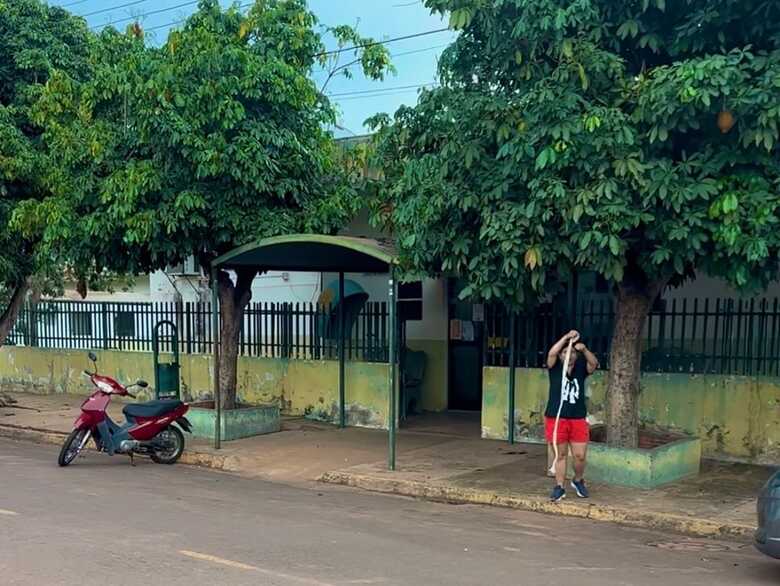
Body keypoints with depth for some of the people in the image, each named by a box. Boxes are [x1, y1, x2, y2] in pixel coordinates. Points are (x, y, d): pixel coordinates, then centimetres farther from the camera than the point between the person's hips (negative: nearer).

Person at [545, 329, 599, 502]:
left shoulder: (581, 369, 4)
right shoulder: (555, 369, 0)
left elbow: (594, 363, -16)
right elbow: (551, 353, -20)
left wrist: (584, 350, -34)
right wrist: (566, 337, -23)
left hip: (578, 419, 1)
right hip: (556, 418, -1)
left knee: (580, 456, 2)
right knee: (560, 455, 7)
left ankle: (578, 481, 29)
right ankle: (559, 487, 19)